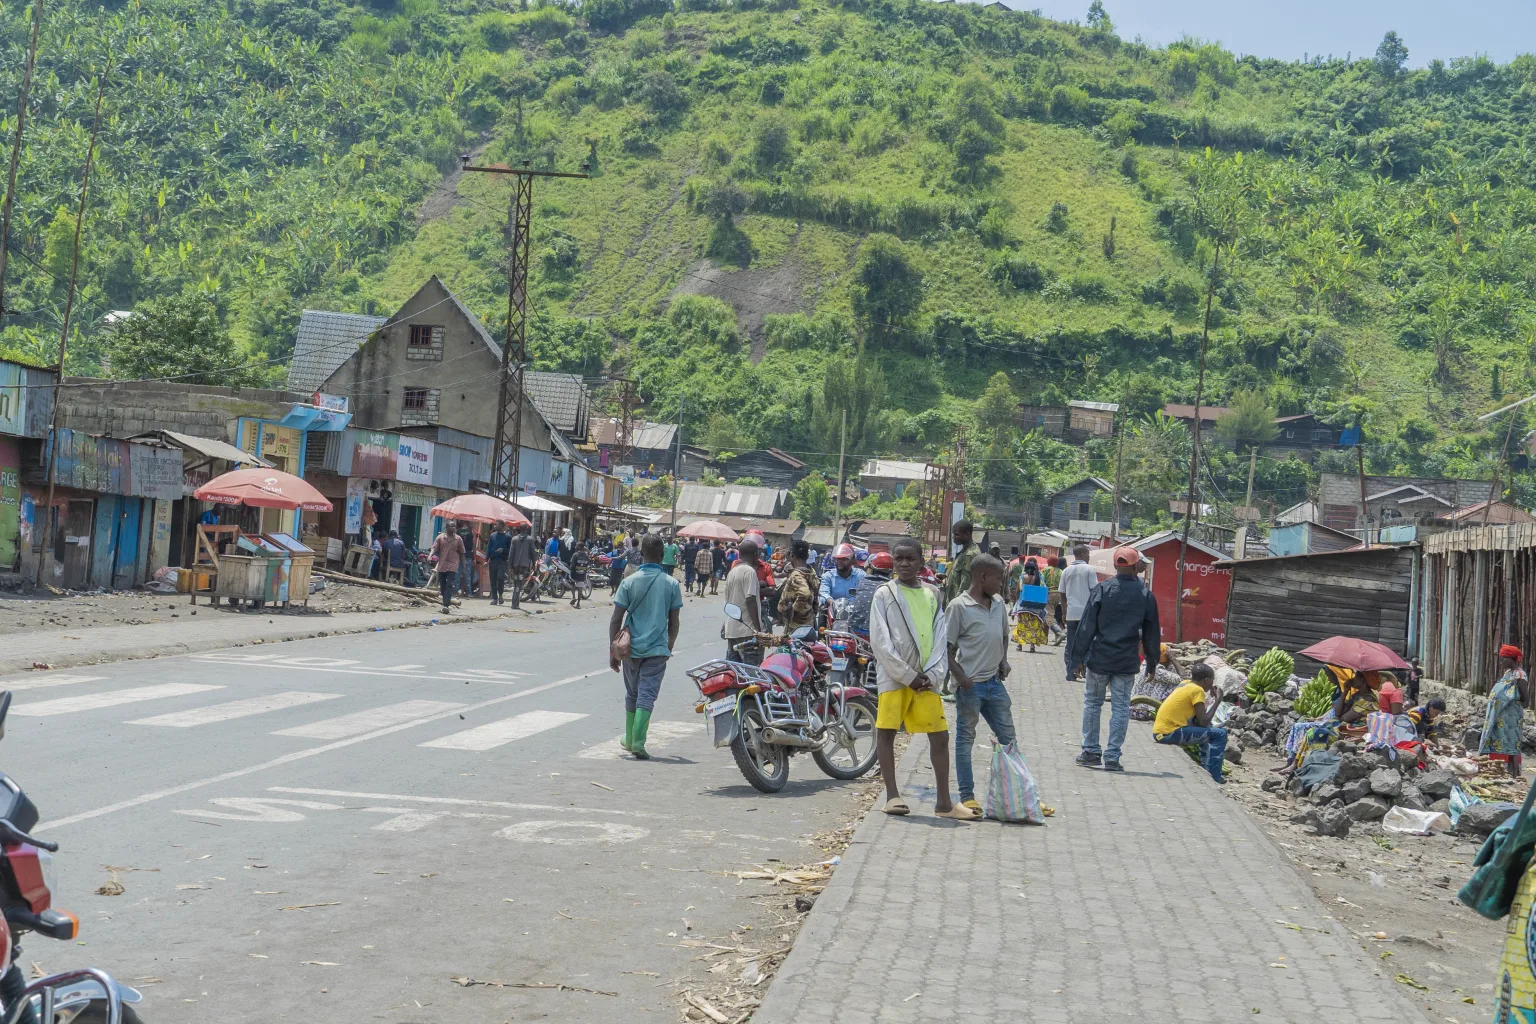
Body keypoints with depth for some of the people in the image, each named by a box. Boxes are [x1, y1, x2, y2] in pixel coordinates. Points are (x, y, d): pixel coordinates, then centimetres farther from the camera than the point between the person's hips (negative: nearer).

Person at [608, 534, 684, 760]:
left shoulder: (630, 582, -3)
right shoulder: (672, 584, -2)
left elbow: (616, 620, -4)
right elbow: (674, 622, 3)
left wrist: (613, 651, 4)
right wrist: (669, 647, 18)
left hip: (631, 648, 1)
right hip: (657, 649, -1)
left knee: (632, 694, 17)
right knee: (647, 696, -2)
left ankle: (630, 739, 29)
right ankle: (637, 741, -13)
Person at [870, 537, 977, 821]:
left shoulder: (932, 595, 12)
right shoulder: (885, 594, 1)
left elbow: (941, 638, 9)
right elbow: (880, 641, -6)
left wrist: (932, 675, -6)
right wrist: (908, 675, -11)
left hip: (926, 678, 3)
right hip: (893, 675, -3)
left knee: (940, 735, 2)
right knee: (886, 731, -4)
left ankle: (943, 801, 7)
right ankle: (892, 795, 5)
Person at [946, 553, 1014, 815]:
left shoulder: (998, 604, 8)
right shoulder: (959, 607, -11)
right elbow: (947, 648, -10)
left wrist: (1003, 661, 8)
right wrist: (960, 676, -20)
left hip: (995, 682, 7)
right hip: (970, 685, -7)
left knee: (1008, 738, 10)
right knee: (965, 739, 3)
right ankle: (967, 795, 10)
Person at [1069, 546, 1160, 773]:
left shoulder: (1102, 590, -5)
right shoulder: (1145, 596, 0)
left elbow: (1086, 627, -6)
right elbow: (1152, 633, 6)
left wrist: (1075, 660, -2)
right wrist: (1152, 662, 17)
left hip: (1099, 660, -1)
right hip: (1127, 663, 1)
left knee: (1092, 704, 13)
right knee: (1120, 708, 6)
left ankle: (1090, 751, 14)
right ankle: (1112, 757, 5)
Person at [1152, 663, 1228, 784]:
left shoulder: (1185, 684, 15)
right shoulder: (1197, 690, -9)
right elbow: (1204, 722, -12)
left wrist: (1212, 696, 15)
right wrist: (1217, 701, -2)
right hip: (1170, 733, -9)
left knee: (1205, 728, 30)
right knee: (1220, 734, -5)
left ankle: (1206, 765, 33)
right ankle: (1214, 777, -6)